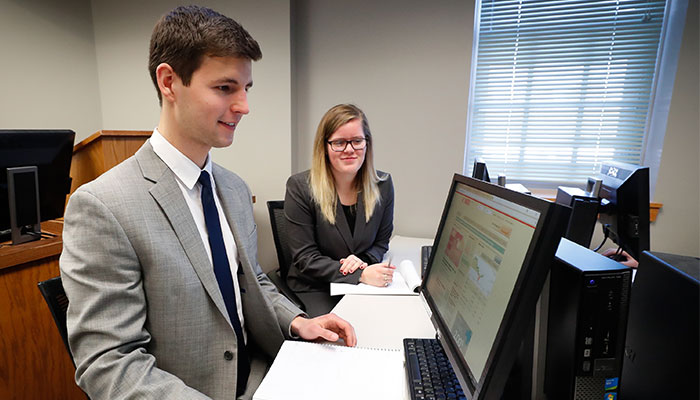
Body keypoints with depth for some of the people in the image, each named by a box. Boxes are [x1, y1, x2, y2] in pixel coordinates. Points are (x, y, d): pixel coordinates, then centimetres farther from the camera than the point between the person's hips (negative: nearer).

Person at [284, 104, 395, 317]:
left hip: (362, 285, 4)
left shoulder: (383, 184, -1)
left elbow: (381, 242, 9)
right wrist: (361, 274, -23)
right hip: (313, 288, -3)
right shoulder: (299, 187, -12)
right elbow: (304, 257, -12)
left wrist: (363, 261, -14)